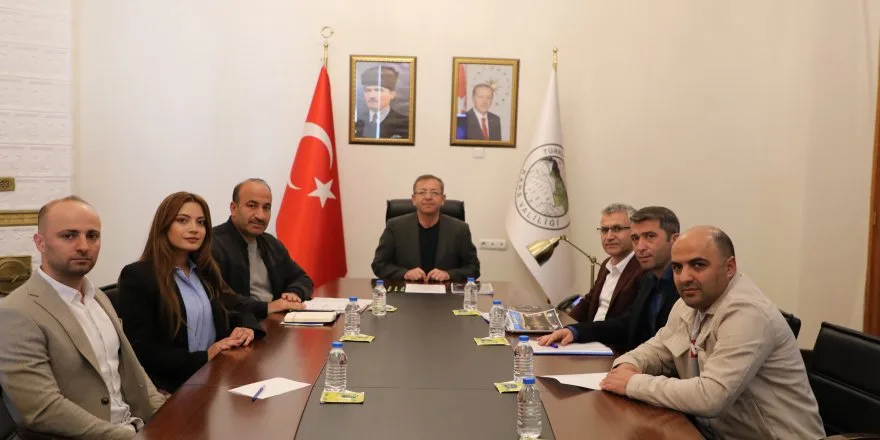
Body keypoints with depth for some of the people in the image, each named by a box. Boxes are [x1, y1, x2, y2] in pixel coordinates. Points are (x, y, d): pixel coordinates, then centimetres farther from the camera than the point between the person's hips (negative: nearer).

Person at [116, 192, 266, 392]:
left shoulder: (206, 271, 13)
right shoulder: (137, 276, -6)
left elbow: (239, 306, 20)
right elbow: (140, 351, -11)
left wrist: (247, 328, -4)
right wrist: (204, 358, -18)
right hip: (172, 389, -7)